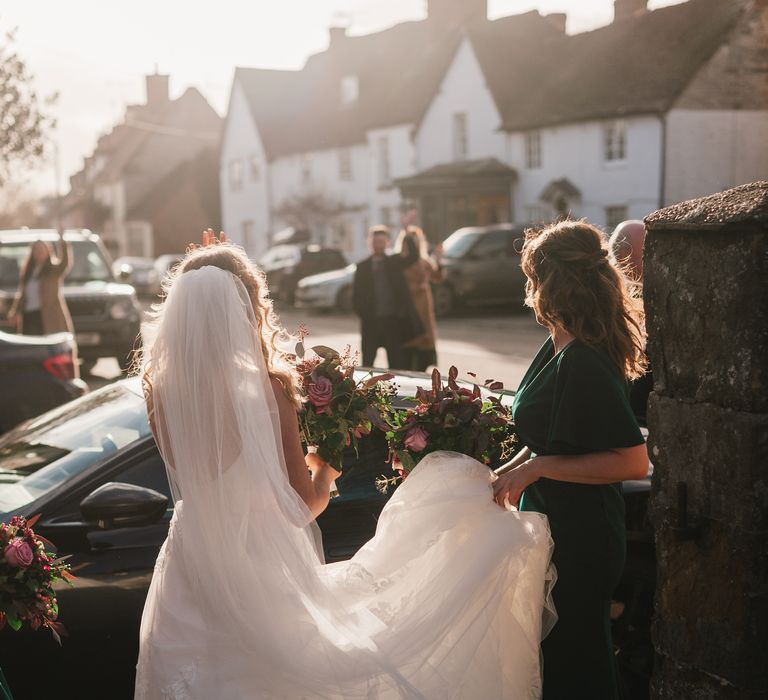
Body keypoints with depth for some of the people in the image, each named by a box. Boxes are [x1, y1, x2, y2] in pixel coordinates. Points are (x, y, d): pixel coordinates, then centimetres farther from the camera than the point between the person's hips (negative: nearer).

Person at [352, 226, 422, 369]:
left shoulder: (395, 262, 8)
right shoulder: (362, 267, 8)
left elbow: (413, 257, -11)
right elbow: (356, 295, 7)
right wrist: (363, 315, -4)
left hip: (393, 320, 0)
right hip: (371, 322, 0)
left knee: (396, 363, 3)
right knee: (367, 363, 4)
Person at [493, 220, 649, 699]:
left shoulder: (582, 363, -25)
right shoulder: (559, 347, 4)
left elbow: (633, 461, -27)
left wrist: (536, 468, -24)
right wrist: (508, 472, 11)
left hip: (578, 539, -9)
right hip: (557, 523, 9)